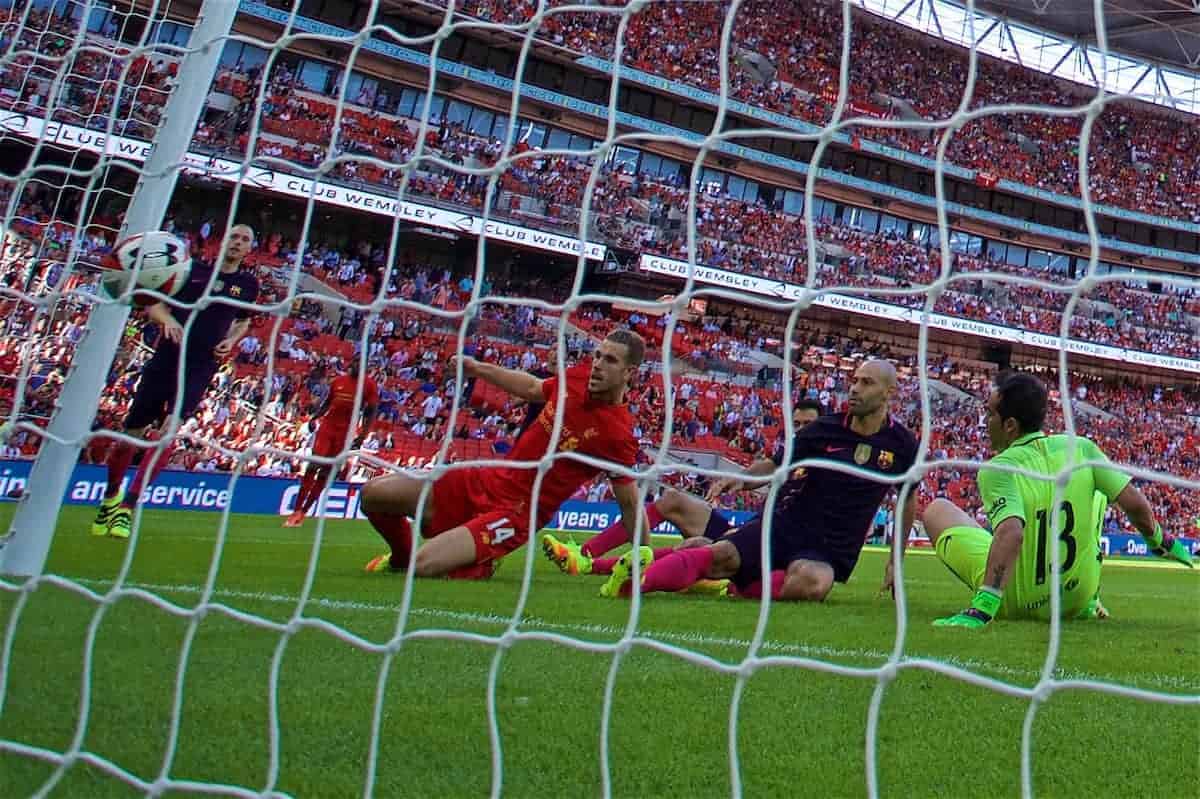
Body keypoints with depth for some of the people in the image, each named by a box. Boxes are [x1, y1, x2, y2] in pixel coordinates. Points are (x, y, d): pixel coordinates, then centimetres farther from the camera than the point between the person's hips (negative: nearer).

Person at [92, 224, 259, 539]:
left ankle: (126, 507, -9)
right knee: (129, 435, 8)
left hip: (200, 368, 0)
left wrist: (232, 340, 4)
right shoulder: (192, 269, 4)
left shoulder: (249, 283, 8)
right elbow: (153, 306, 7)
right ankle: (110, 496, 34)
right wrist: (167, 319, -15)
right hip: (165, 359, 0)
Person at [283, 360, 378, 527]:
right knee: (313, 466, -9)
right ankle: (296, 511, -7)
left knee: (325, 472, 3)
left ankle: (303, 512, 12)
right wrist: (315, 417, 2)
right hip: (327, 426, 2)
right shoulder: (338, 381, 8)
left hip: (345, 432, -2)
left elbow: (372, 412, -2)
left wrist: (362, 436, -10)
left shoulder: (370, 384, -1)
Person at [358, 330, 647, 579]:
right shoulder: (576, 379, -1)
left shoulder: (618, 434, -20)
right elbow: (532, 388, 21)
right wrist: (478, 368, 18)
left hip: (515, 510, -7)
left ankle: (479, 567, 9)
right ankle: (401, 556, 32)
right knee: (374, 493, 3)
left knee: (424, 565, -25)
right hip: (486, 478, 7)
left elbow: (630, 505, -11)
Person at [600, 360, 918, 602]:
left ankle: (734, 585, -23)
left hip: (830, 550, 0)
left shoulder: (901, 444, 2)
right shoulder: (825, 429, 1)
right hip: (784, 525, 0)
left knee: (815, 583, -38)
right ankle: (636, 580, -27)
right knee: (723, 555, -29)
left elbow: (908, 500, 17)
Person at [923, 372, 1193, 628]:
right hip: (1077, 600, 4)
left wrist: (981, 609, -42)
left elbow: (1010, 533, -37)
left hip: (1016, 605, -4)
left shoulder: (996, 470, -22)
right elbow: (1136, 503, -8)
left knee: (937, 510, 9)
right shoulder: (1079, 448, -8)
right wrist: (1158, 540, 14)